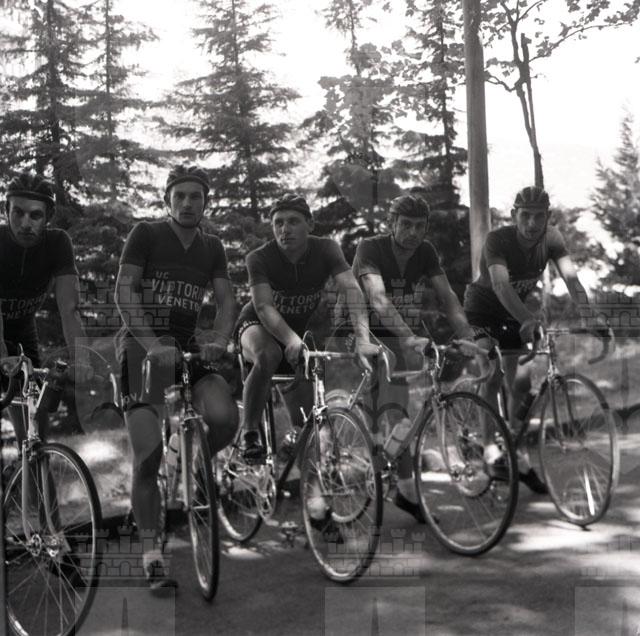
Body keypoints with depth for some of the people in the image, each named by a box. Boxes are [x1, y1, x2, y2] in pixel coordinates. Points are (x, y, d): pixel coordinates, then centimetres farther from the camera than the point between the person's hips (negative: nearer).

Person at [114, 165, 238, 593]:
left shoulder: (212, 247, 12)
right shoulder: (146, 234, -1)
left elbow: (226, 299, 4)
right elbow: (124, 290, -12)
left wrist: (220, 341, -17)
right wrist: (150, 342, -25)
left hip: (187, 348, 4)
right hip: (142, 346, -3)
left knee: (225, 417, -24)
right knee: (148, 455, -10)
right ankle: (152, 553, 2)